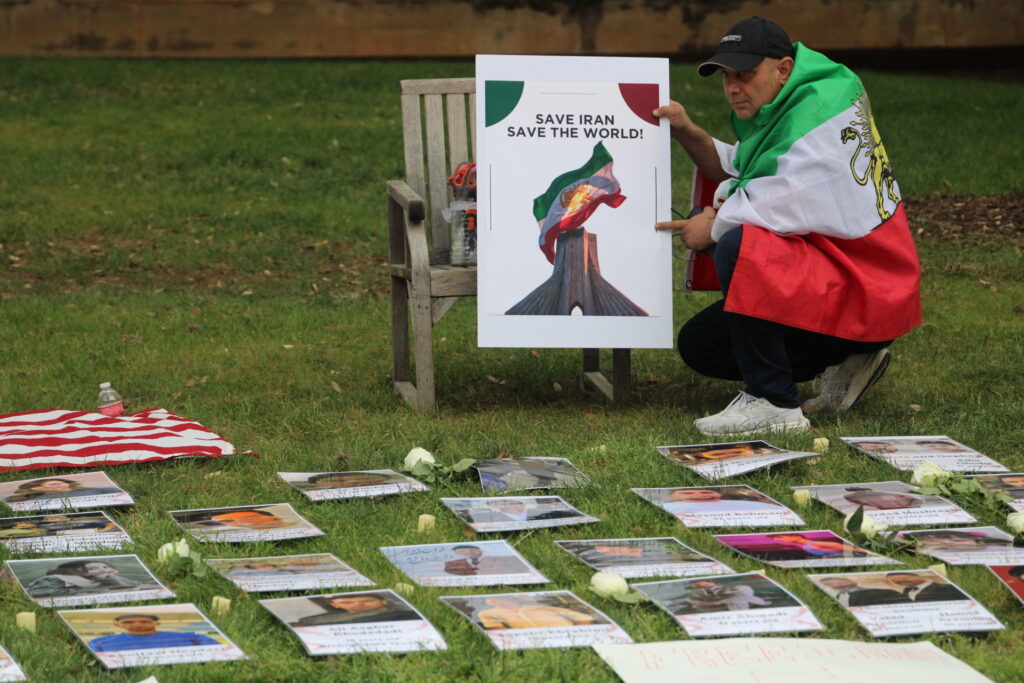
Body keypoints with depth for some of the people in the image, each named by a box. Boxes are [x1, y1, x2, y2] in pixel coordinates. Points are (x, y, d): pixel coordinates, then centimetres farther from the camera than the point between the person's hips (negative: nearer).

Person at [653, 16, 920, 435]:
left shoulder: (819, 111, -19)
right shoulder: (779, 109, 11)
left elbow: (787, 207, -28)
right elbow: (733, 171, 21)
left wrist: (714, 227, -13)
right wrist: (688, 134, 4)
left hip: (862, 288, -11)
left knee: (737, 248, -33)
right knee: (698, 345, 12)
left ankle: (773, 403, -25)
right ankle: (844, 364, 11)